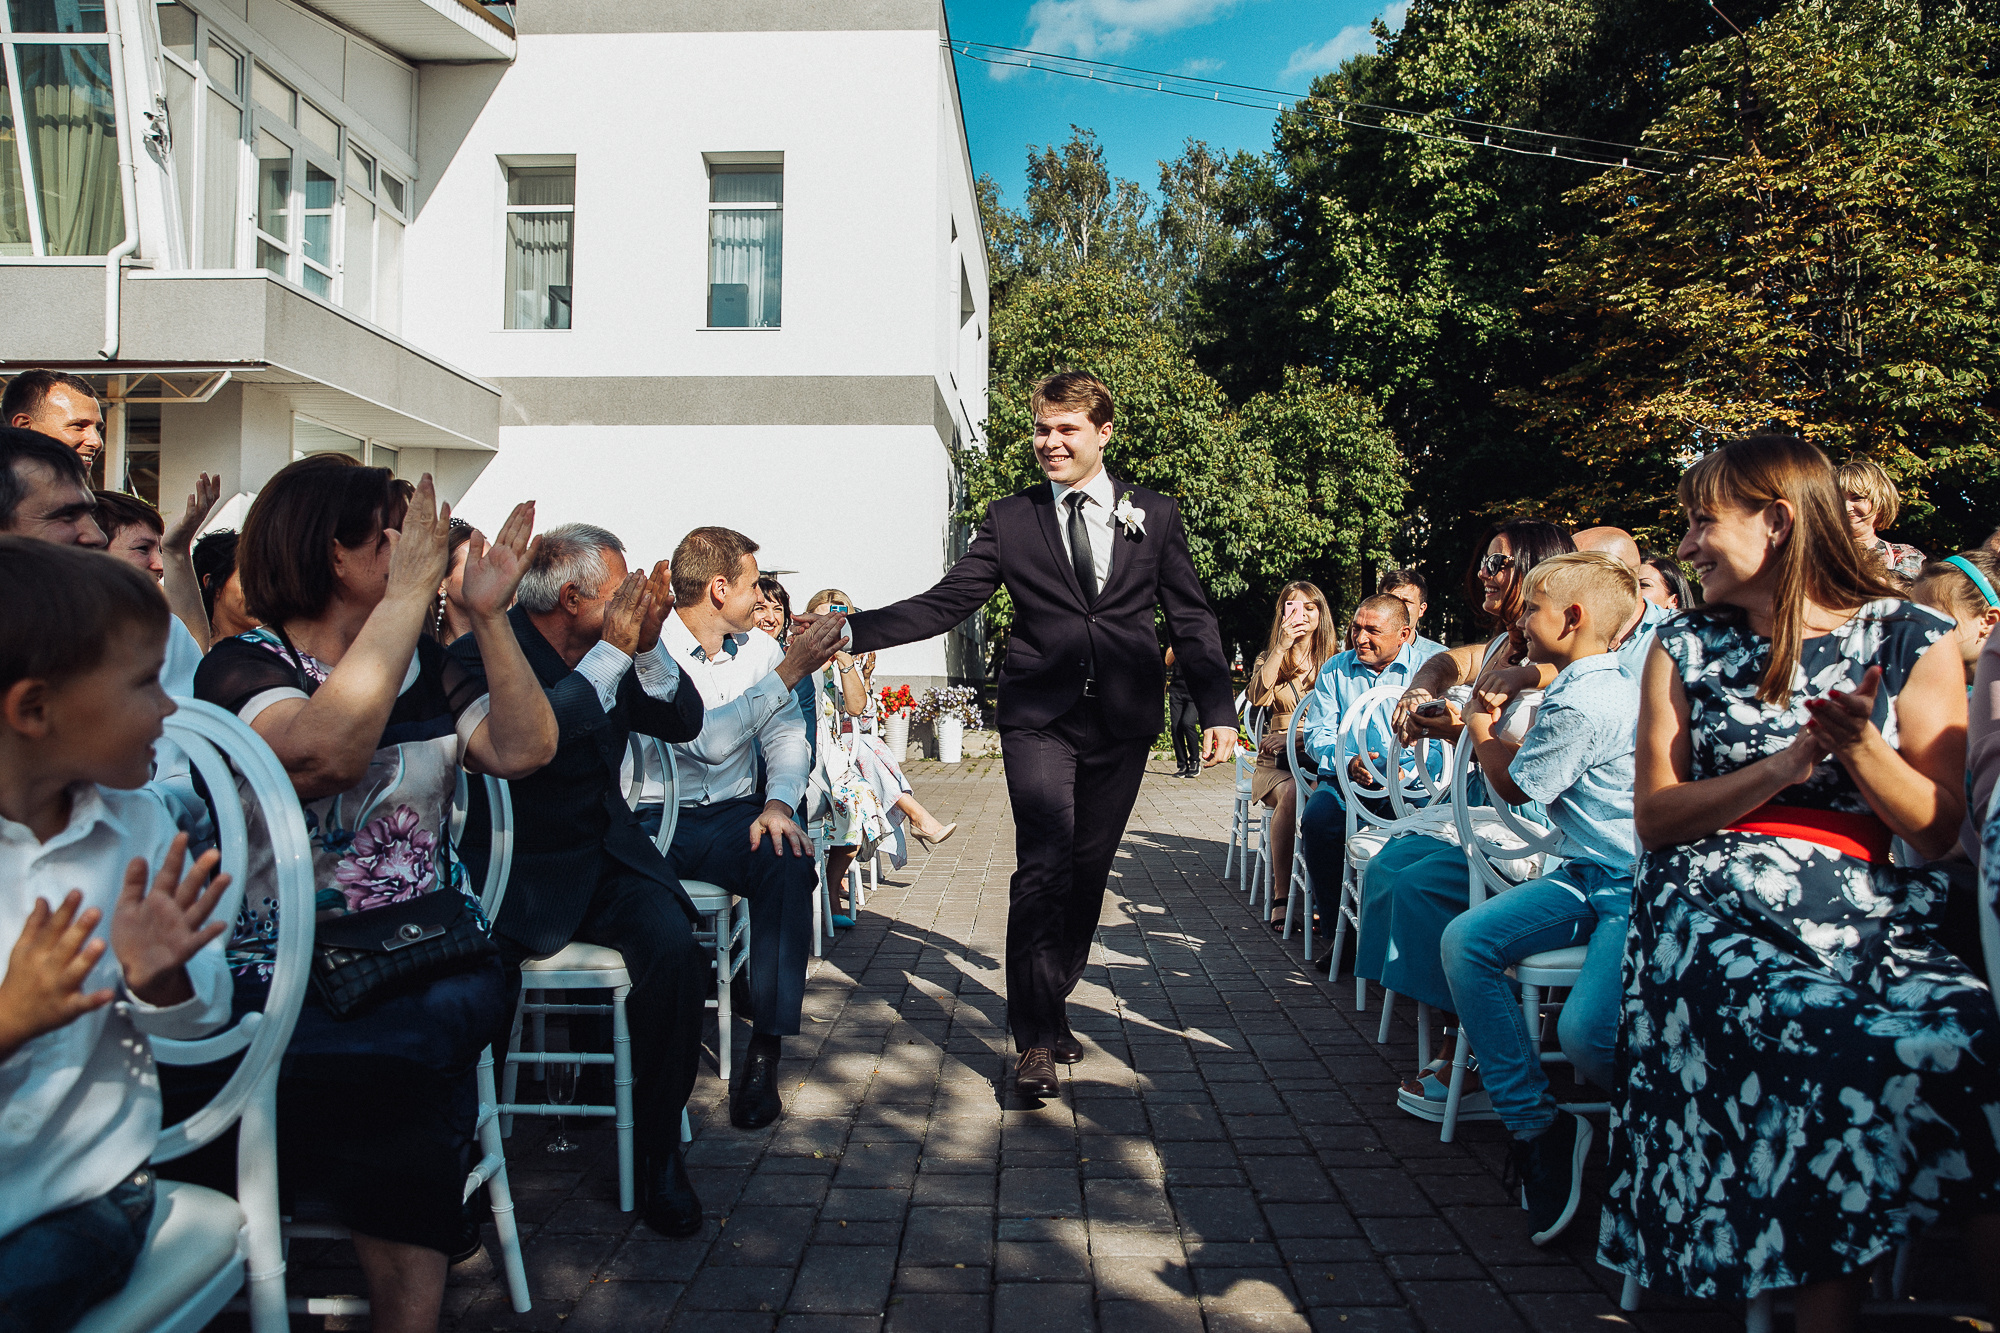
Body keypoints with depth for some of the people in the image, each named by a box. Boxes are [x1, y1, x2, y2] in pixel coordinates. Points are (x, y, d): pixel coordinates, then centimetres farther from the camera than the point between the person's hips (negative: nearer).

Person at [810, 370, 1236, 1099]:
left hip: (1123, 720, 2)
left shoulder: (1155, 516, 7)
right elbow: (943, 603, 0)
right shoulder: (1010, 519, 5)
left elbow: (1192, 619, 8)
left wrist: (1218, 711, 1)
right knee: (1043, 866, -13)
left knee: (1088, 870, 8)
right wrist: (852, 630, -13)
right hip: (1040, 718, -2)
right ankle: (1037, 1037, -5)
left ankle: (1050, 1005, 26)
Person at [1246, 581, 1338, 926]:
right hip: (1277, 762, 0)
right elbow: (1257, 697, -8)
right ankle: (1280, 896, -31)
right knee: (1291, 793, -35)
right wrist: (1282, 647, -10)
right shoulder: (1269, 659, 14)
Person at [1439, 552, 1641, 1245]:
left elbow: (1514, 784, -3)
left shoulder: (1583, 703, -18)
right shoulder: (1606, 682, 14)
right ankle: (1538, 1127, -5)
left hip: (1634, 888, -10)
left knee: (1588, 1034, -29)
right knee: (1465, 941, -8)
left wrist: (1480, 726, 14)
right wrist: (1493, 729, 20)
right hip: (1587, 877, 10)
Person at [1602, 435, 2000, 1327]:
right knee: (1845, 1058, -29)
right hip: (1714, 910, -1)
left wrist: (1861, 748, -12)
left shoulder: (1913, 640, 10)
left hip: (1871, 916, 1)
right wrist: (1787, 764, -9)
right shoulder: (1687, 647, 12)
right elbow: (1655, 817, 5)